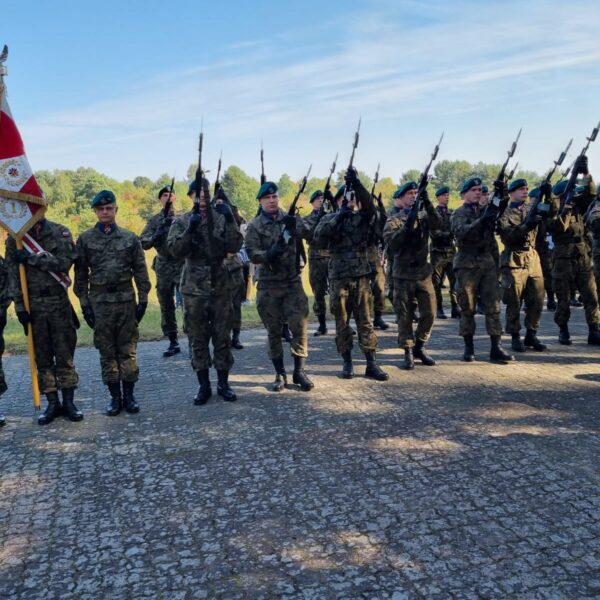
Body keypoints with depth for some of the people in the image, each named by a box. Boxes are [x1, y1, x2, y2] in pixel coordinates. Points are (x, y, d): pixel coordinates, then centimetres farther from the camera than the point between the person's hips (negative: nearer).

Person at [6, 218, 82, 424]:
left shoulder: (60, 232, 0)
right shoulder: (14, 238, 4)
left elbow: (64, 262, -14)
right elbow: (13, 275, 0)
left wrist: (31, 258, -18)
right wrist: (20, 307, -6)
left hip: (59, 303, -1)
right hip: (33, 305, 2)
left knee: (65, 354, 4)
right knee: (42, 357, 6)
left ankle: (68, 401, 13)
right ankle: (52, 403, 15)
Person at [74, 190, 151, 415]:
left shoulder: (130, 237, 3)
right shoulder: (85, 239, 2)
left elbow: (140, 271, 4)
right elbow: (80, 274, 3)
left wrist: (143, 299, -1)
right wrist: (84, 303, -2)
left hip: (126, 299, 0)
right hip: (99, 301, 0)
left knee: (128, 349, 5)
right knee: (107, 351, 6)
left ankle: (129, 395, 16)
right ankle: (115, 397, 16)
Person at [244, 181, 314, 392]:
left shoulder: (291, 219, 5)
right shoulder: (254, 226, 1)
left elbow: (309, 233, -11)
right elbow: (252, 253, -9)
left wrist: (294, 227, -31)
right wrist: (269, 254, -29)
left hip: (293, 282, 1)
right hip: (268, 284, -1)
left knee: (300, 327, -3)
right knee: (273, 331, 5)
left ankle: (300, 371, 9)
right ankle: (280, 374, 16)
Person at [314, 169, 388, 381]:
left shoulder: (362, 217, 8)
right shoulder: (329, 219, 7)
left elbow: (369, 206, -15)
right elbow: (319, 236, -12)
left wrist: (357, 183, -27)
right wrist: (339, 216, -19)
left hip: (361, 274, 1)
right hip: (339, 276, 0)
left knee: (365, 320, 2)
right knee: (342, 321, 5)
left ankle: (371, 363, 5)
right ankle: (347, 362, 15)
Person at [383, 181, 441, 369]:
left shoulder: (424, 216, 8)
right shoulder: (393, 221, 0)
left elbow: (438, 224, -13)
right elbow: (391, 243, -16)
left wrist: (428, 203, -25)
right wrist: (408, 224, -23)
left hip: (424, 272, 3)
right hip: (404, 274, -3)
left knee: (429, 314, 4)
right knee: (404, 316, 2)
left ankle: (419, 348, 21)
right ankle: (408, 352, 14)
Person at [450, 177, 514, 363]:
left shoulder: (486, 210, 14)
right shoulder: (458, 213, 0)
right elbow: (460, 232, -18)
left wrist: (500, 195, -14)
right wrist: (482, 219, -30)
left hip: (487, 262, 4)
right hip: (467, 264, -4)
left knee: (494, 306, -1)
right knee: (468, 309, 3)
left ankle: (496, 348, 1)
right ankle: (468, 347, 13)